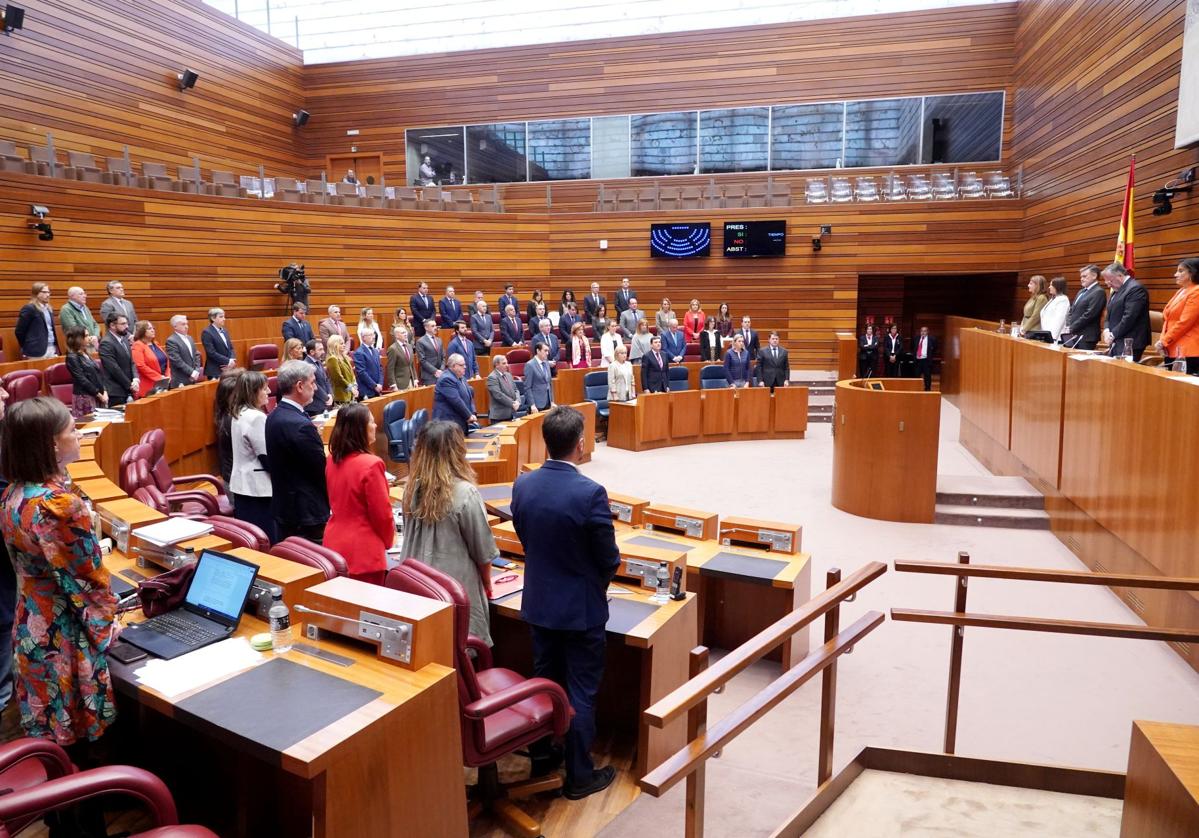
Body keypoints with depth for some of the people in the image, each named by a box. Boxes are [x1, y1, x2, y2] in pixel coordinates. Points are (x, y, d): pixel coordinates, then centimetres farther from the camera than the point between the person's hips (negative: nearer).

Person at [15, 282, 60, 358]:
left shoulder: (48, 309, 17)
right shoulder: (29, 309, -7)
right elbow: (19, 331, -6)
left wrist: (56, 347, 14)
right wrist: (26, 349, 0)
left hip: (52, 348, 7)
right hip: (37, 351, -7)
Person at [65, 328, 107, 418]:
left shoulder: (85, 354, 14)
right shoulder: (72, 358, -9)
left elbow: (97, 374, 15)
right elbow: (82, 380, -14)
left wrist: (104, 392, 3)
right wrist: (99, 395, -14)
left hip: (96, 396, 7)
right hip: (83, 397, -7)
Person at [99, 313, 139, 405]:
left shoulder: (124, 340, 13)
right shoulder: (106, 343, -13)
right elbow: (114, 369, -17)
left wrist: (135, 379, -5)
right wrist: (130, 385, -12)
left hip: (128, 391, 7)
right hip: (116, 391, -7)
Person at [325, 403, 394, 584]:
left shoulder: (333, 460, 3)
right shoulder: (371, 464, -20)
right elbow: (381, 513, -14)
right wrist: (388, 541, 3)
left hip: (334, 545, 8)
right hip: (363, 552, -7)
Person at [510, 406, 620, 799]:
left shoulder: (522, 485, -8)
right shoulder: (590, 493, -25)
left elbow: (525, 539, 5)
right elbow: (609, 559, -16)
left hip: (538, 602, 5)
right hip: (581, 607, -5)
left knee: (544, 680, 22)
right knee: (581, 692, 9)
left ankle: (541, 755, 37)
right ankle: (579, 776, 22)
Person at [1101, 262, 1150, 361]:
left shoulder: (1136, 288, -12)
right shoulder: (1117, 290, 19)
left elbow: (1129, 317, -19)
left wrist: (1113, 335, -13)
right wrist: (1107, 330, 3)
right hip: (1116, 342, 9)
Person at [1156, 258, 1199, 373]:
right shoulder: (1180, 292, 19)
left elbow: (1184, 322, -16)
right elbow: (1167, 319, 18)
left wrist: (1164, 341, -12)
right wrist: (1163, 341, 4)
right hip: (1171, 350, 9)